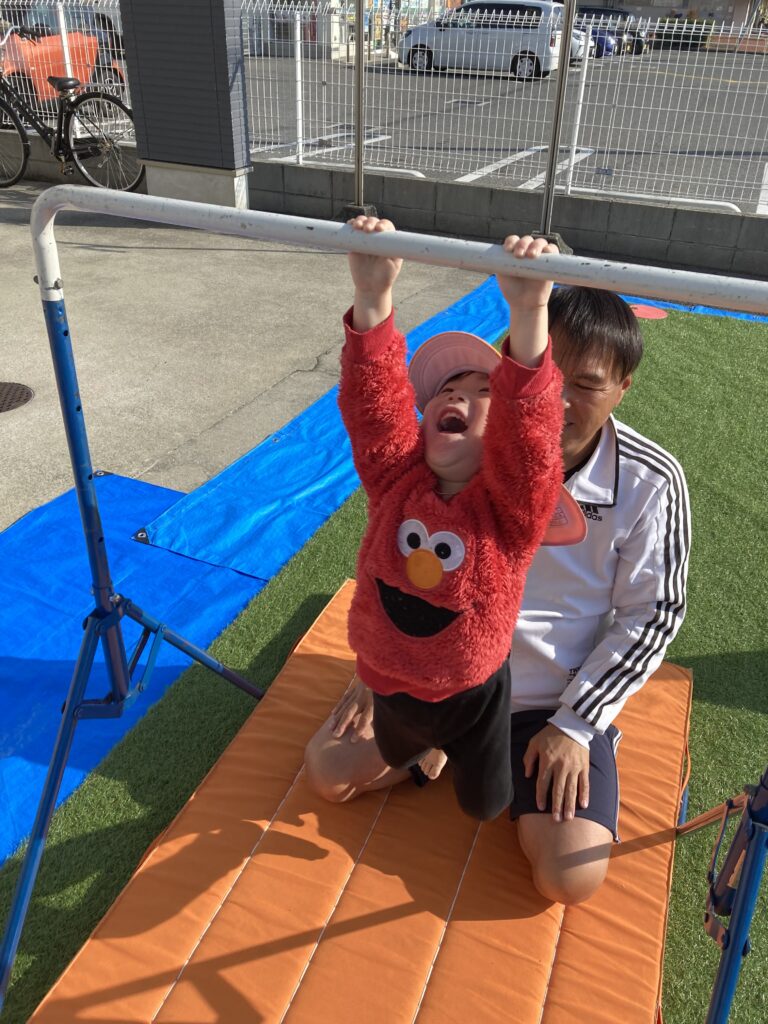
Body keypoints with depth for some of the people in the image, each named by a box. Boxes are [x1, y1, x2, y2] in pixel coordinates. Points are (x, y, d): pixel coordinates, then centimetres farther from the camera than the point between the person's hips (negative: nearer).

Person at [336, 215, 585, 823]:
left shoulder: (512, 503, -24)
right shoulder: (397, 476, -15)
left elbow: (528, 423, -42)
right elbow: (376, 399, -30)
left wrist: (528, 313, -56)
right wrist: (373, 299, -43)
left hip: (473, 696, -3)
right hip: (390, 686, 3)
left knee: (485, 806, 23)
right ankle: (428, 747, 55)